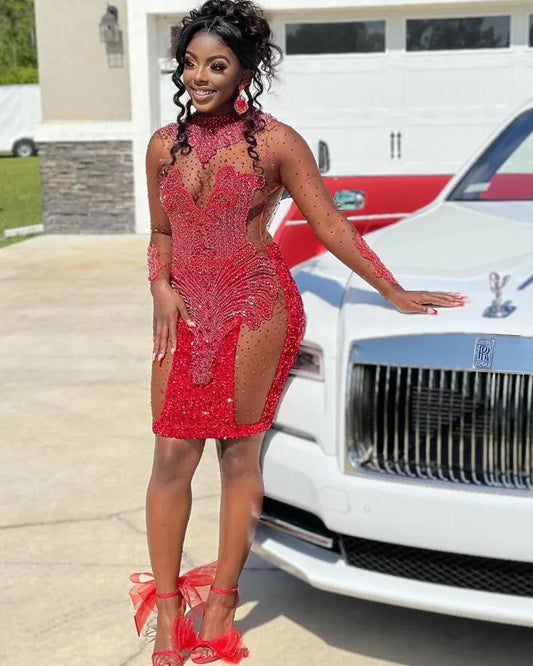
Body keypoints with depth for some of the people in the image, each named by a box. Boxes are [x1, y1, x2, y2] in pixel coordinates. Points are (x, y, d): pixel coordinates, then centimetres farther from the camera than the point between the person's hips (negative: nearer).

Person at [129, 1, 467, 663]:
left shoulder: (275, 143, -3)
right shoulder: (165, 145, 10)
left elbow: (331, 225, -1)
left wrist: (394, 292, -2)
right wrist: (161, 287, 0)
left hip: (255, 309, -4)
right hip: (184, 313, 4)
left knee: (239, 453, 2)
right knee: (171, 457, 1)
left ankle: (219, 603, 15)